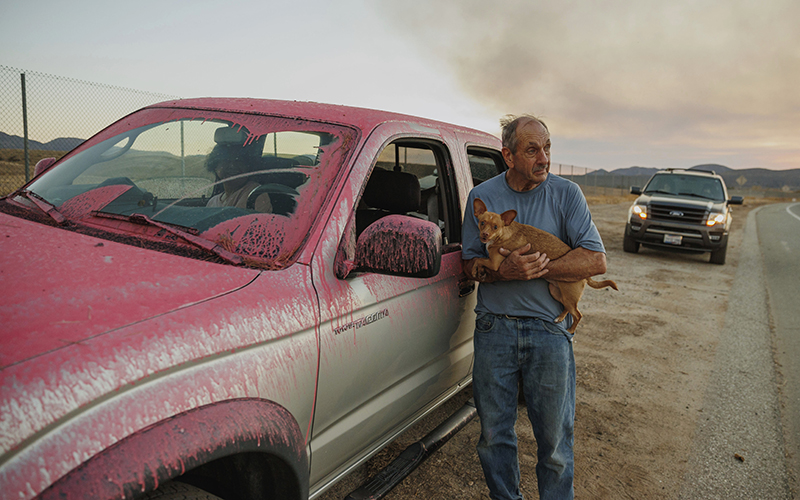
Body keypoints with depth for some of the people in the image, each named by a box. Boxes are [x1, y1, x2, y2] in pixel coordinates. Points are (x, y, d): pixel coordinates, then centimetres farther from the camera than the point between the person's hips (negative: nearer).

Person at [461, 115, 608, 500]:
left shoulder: (566, 194, -1)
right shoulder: (482, 196, 4)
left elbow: (596, 260, -7)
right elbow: (470, 263, 5)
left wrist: (536, 269, -16)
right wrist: (505, 270, -16)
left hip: (549, 331, -1)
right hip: (494, 327, 2)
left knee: (555, 437, 7)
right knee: (494, 434, 14)